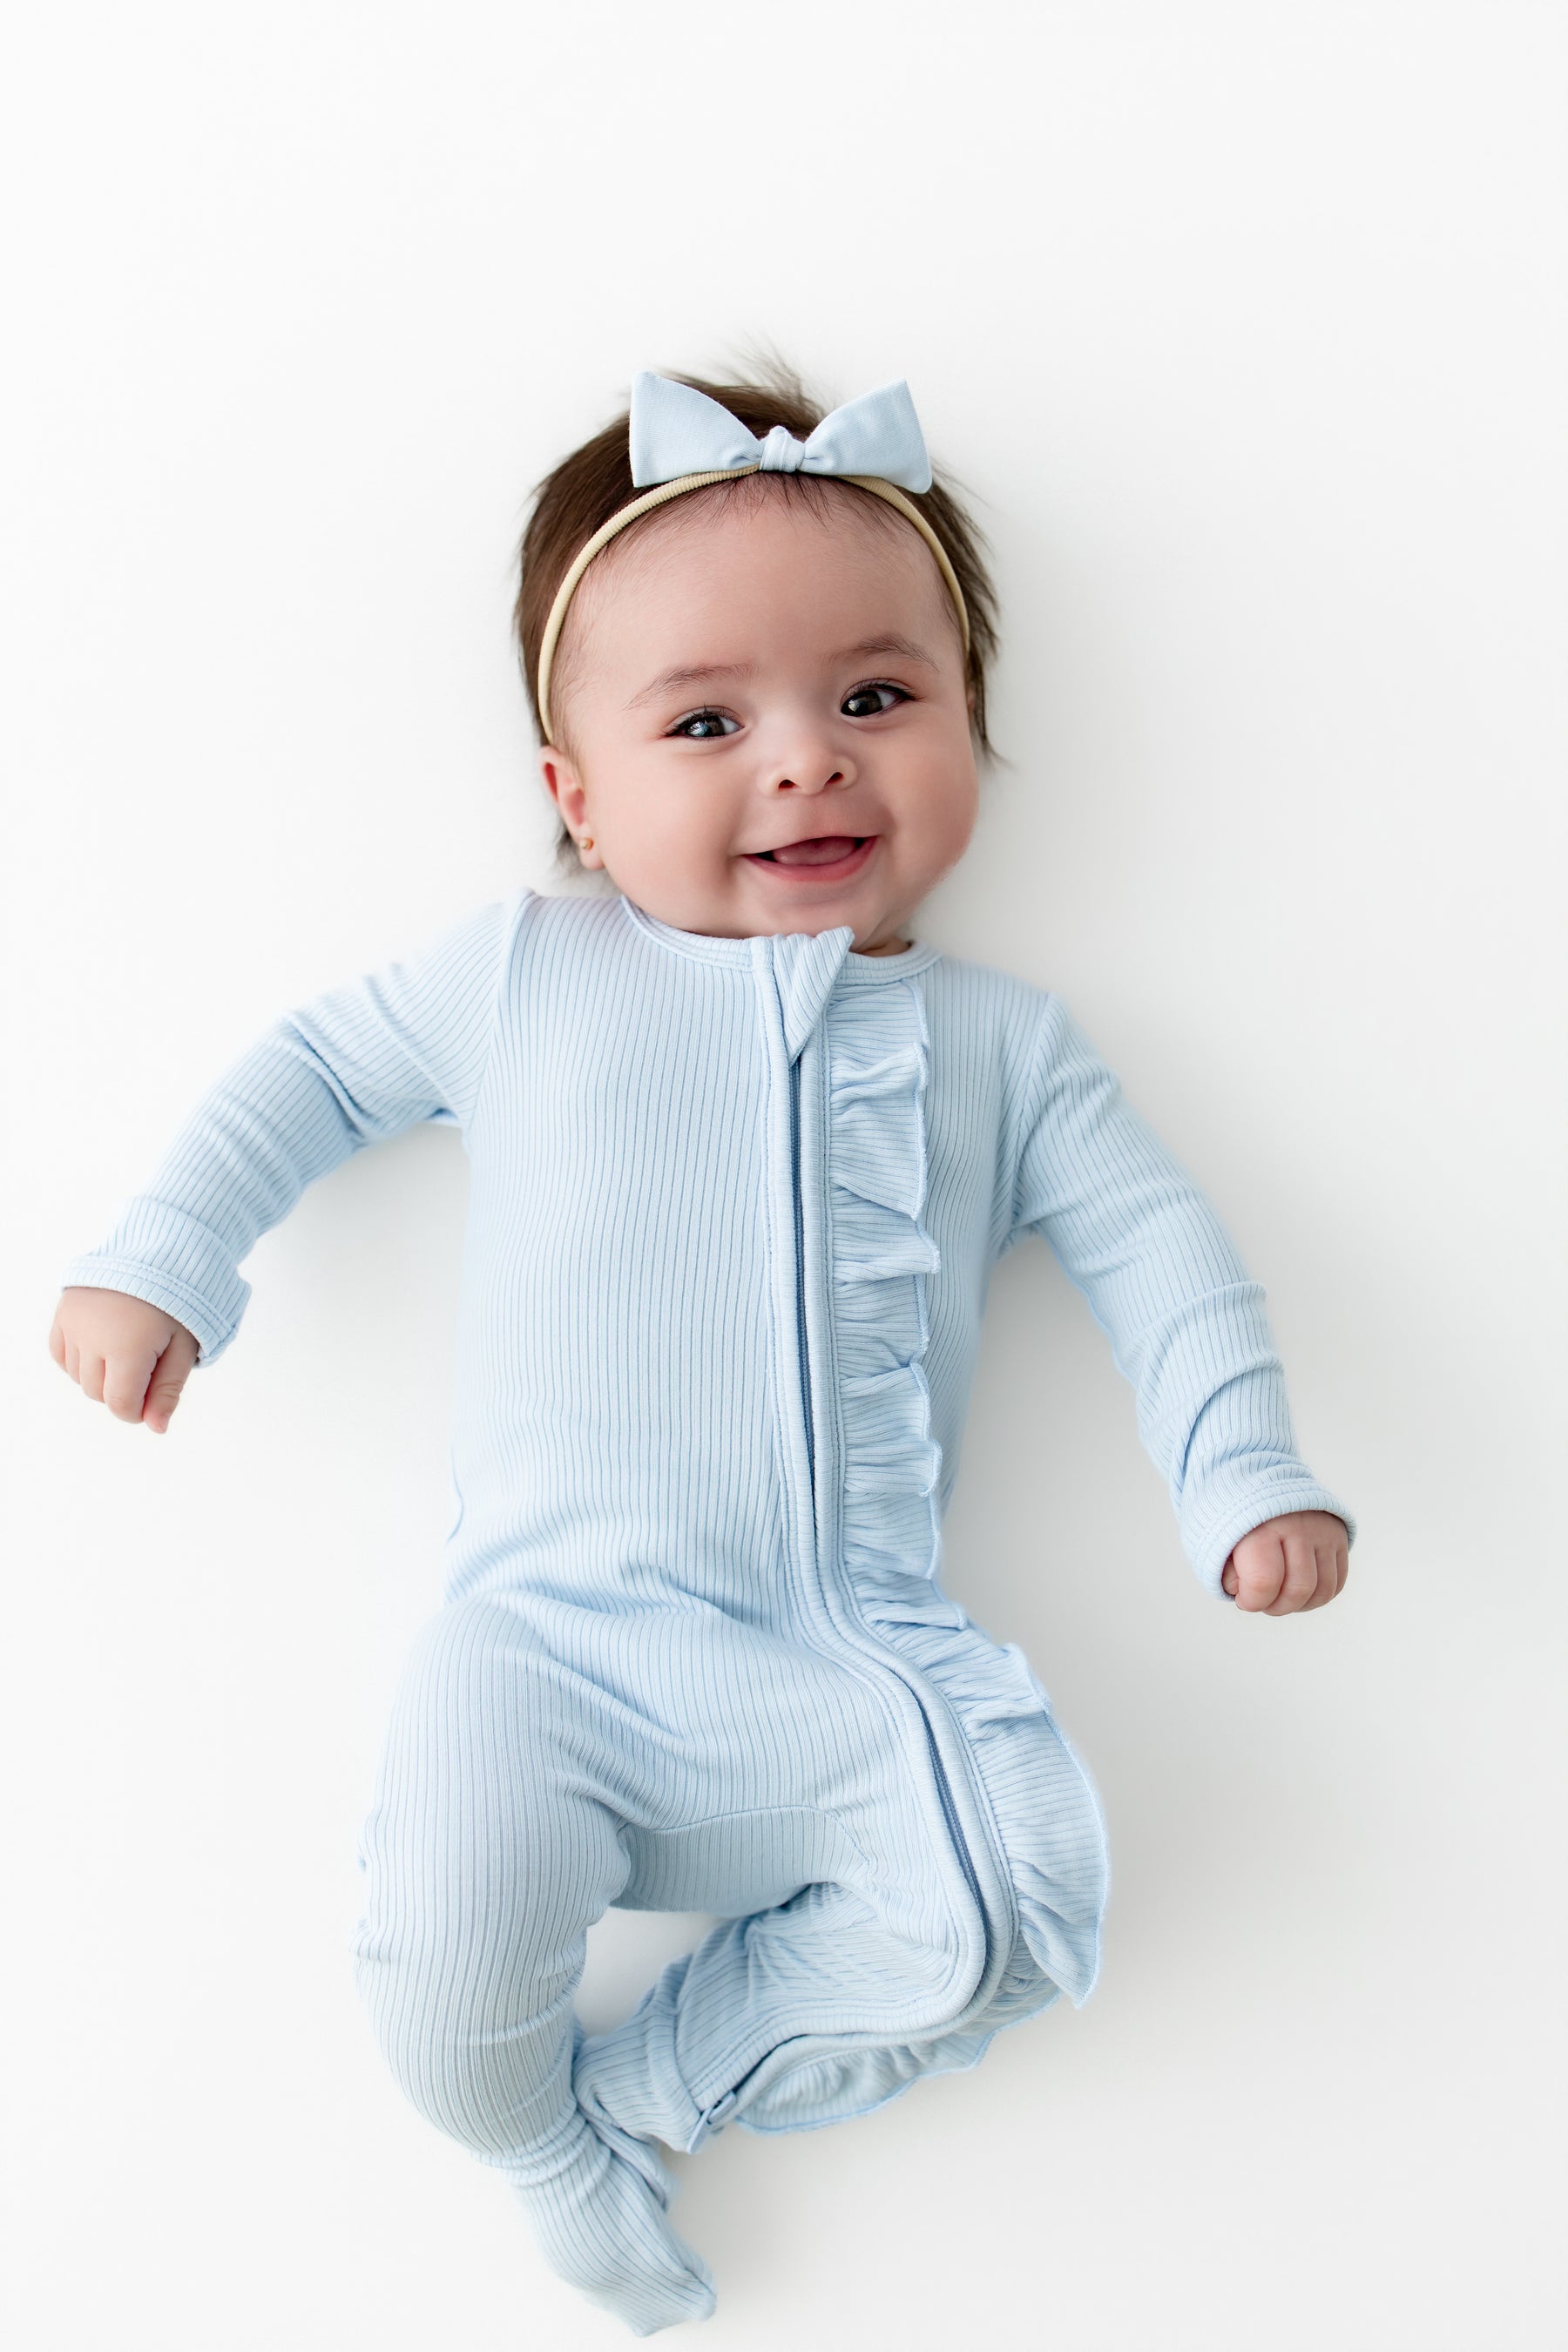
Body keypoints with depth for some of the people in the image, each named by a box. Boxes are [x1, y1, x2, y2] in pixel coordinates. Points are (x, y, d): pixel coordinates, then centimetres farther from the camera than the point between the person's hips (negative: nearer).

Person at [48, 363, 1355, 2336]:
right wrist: (165, 1256, 10)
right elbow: (313, 1068, 18)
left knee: (1018, 1906, -21)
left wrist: (1241, 1474, 0)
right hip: (554, 1630, -1)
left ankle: (658, 2074, 5)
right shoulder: (526, 974, 9)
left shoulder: (999, 1041, 12)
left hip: (862, 1655, 2)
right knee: (450, 1948, -24)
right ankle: (545, 2145, 14)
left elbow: (1150, 1239, 13)